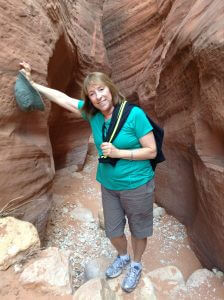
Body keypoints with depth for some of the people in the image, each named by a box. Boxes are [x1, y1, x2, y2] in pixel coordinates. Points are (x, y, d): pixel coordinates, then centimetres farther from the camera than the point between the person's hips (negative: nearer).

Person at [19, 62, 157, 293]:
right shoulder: (92, 113, -5)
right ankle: (123, 257, 55)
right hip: (108, 185, 5)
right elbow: (63, 99, 3)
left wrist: (118, 153, -25)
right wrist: (31, 83, 6)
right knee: (113, 231, 22)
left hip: (137, 186, -4)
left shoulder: (134, 114, -21)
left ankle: (136, 265, 50)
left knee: (138, 230, 19)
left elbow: (152, 151, -17)